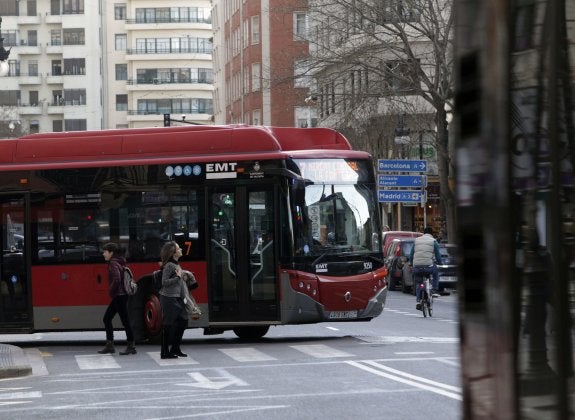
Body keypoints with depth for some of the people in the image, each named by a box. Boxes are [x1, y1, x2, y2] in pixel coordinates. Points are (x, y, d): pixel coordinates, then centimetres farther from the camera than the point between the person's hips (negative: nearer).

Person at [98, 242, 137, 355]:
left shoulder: (113, 264, -15)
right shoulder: (120, 262, 14)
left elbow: (117, 280, -26)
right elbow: (122, 278, 20)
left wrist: (111, 292, -13)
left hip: (119, 296, -10)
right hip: (120, 296, 10)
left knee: (125, 321, -5)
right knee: (107, 318, 13)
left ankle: (131, 347, -1)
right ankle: (109, 346, 16)